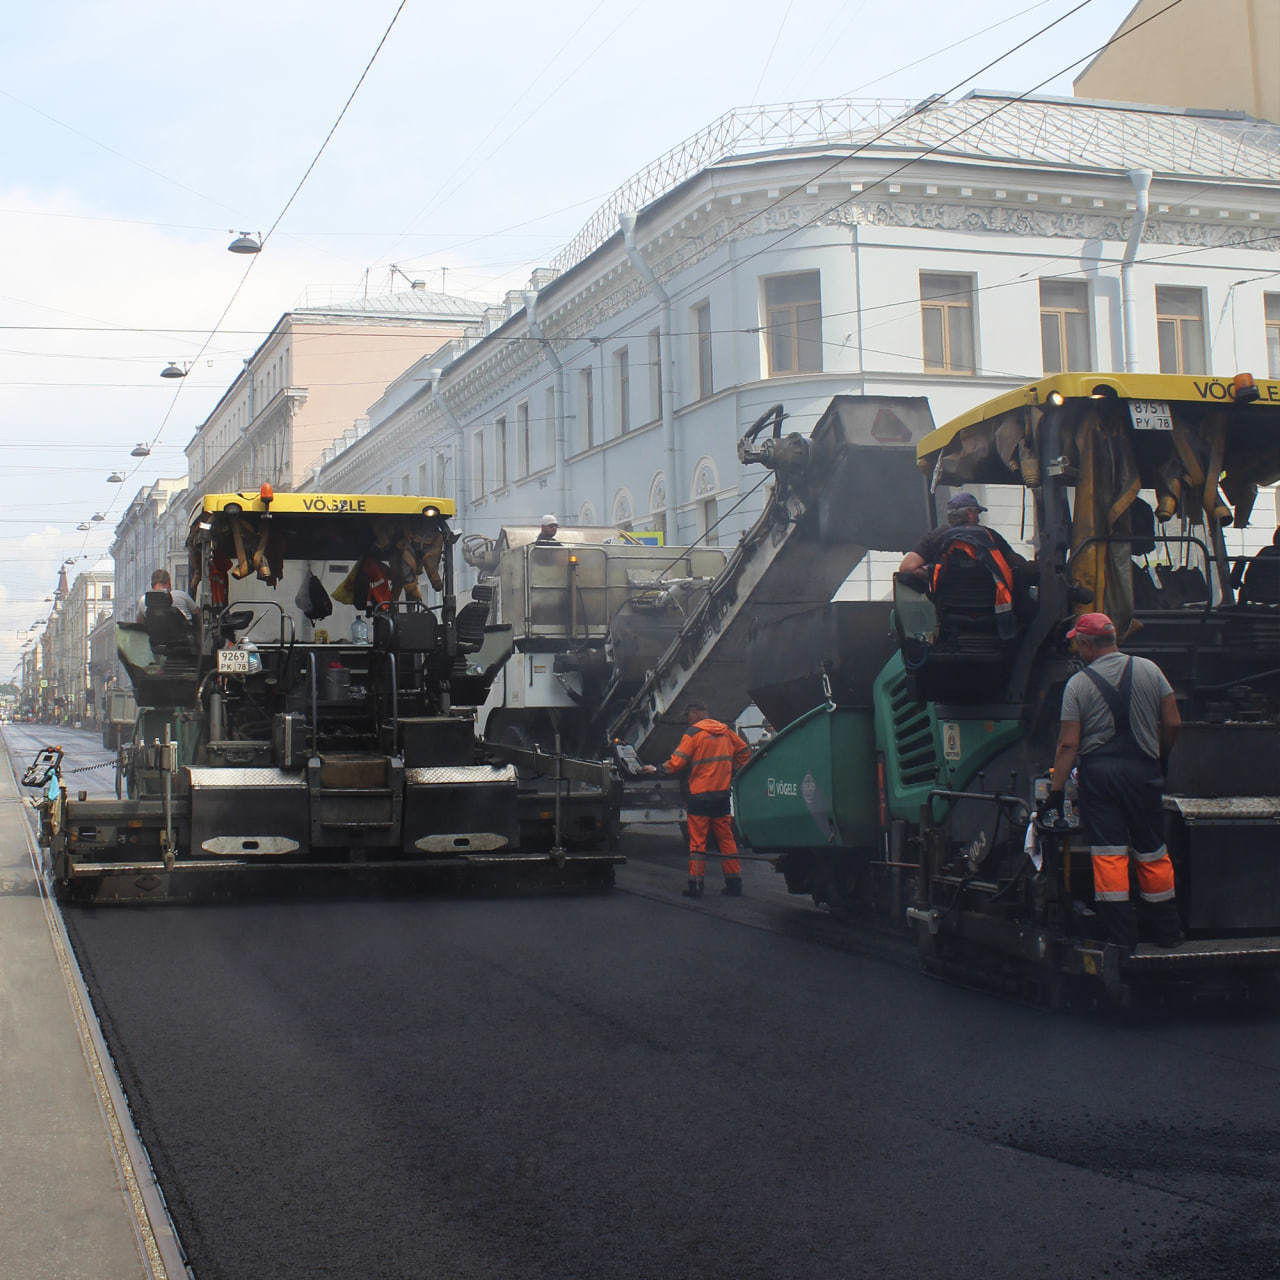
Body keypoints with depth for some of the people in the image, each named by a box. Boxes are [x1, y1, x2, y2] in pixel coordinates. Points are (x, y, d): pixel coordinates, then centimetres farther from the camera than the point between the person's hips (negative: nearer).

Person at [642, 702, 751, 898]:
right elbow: (744, 752, 18)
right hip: (723, 792, 6)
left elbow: (678, 761, -11)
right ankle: (734, 884, 10)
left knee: (697, 840, -1)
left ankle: (695, 885, -2)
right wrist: (732, 773, 22)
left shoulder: (694, 733, -8)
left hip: (700, 794, -6)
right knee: (725, 838, 10)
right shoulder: (725, 731, 11)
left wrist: (657, 769, 2)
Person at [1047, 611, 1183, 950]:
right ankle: (1167, 931, 22)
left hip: (1097, 772, -2)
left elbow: (1068, 744, -6)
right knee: (1152, 852, 13)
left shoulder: (1078, 684, -3)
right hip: (1143, 770, 2)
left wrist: (1056, 792, -2)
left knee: (1107, 854, 0)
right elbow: (1173, 724, 3)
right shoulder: (1148, 669, 3)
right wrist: (1160, 757, 21)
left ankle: (1121, 937, -2)